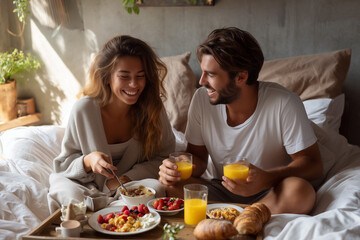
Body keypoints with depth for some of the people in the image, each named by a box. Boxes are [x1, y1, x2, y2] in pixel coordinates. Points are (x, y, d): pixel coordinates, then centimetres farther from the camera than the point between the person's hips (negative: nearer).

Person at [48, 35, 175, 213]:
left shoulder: (152, 107, -12)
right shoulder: (84, 110, -17)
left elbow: (164, 157, -5)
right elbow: (64, 165, -6)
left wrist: (128, 178, -21)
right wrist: (88, 161, -30)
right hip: (89, 188, -1)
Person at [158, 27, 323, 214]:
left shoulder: (285, 104, -17)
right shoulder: (202, 99, -6)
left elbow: (313, 164, -15)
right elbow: (197, 156, 4)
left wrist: (266, 179, -33)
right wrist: (178, 168, -21)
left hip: (268, 193, -2)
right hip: (221, 192, 2)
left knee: (300, 191, -35)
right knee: (171, 185, -23)